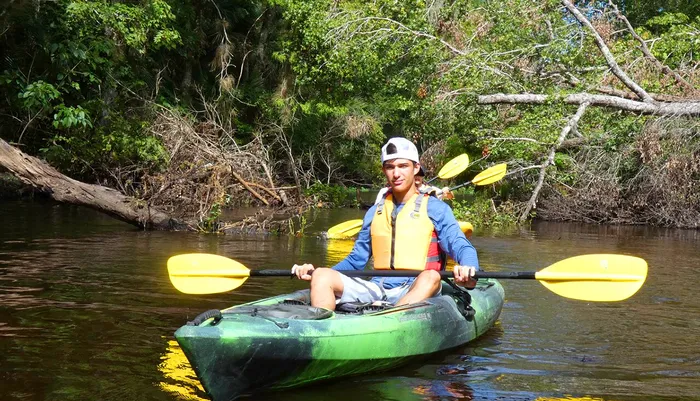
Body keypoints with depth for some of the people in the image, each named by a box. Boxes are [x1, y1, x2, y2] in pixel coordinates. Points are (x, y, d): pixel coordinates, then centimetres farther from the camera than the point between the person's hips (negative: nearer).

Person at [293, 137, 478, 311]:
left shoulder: (435, 208, 8)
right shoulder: (375, 212, 21)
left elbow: (461, 246, -4)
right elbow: (356, 260, 24)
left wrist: (468, 268, -29)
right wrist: (314, 273, 8)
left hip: (415, 291, -4)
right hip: (376, 289, 4)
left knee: (431, 277, -37)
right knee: (322, 275, -15)